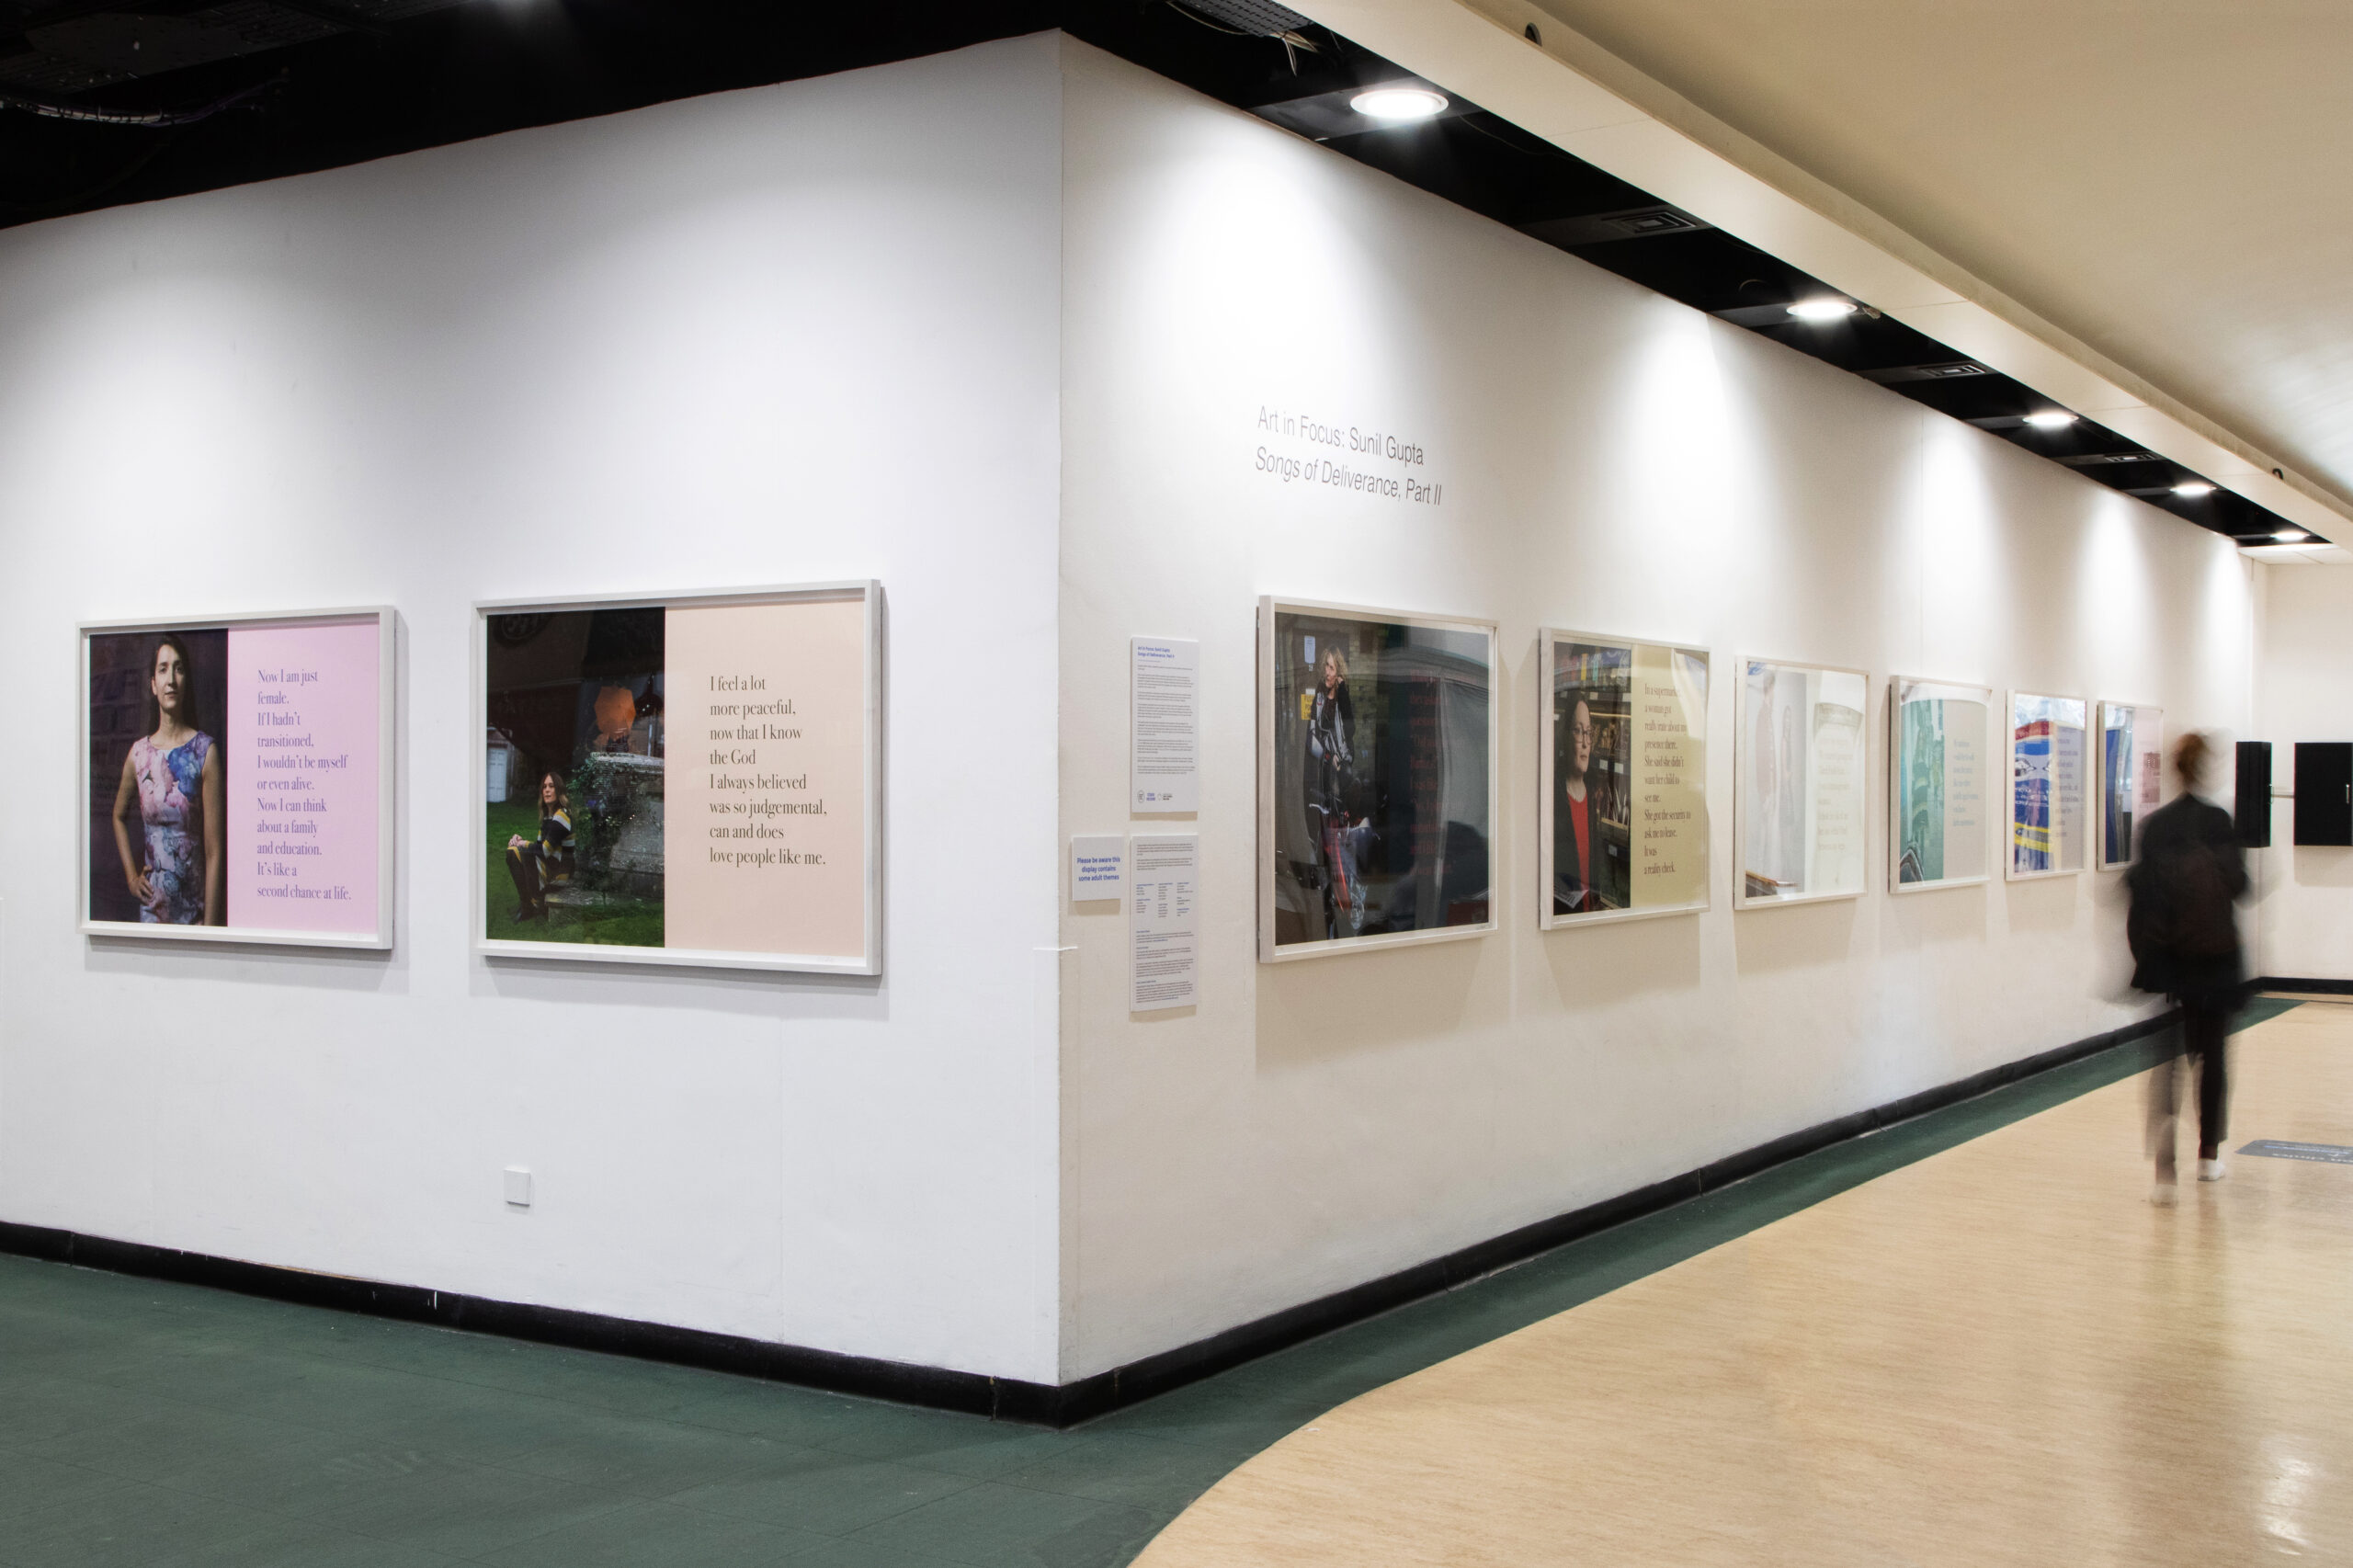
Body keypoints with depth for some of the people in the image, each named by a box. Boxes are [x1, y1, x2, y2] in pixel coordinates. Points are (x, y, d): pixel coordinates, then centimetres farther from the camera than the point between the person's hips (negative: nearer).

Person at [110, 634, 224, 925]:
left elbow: (213, 851, -9)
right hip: (151, 909, 3)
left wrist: (210, 923, -12)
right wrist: (131, 876, 11)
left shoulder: (205, 751, -8)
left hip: (195, 907, -3)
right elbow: (119, 816, 24)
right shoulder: (139, 753, 3)